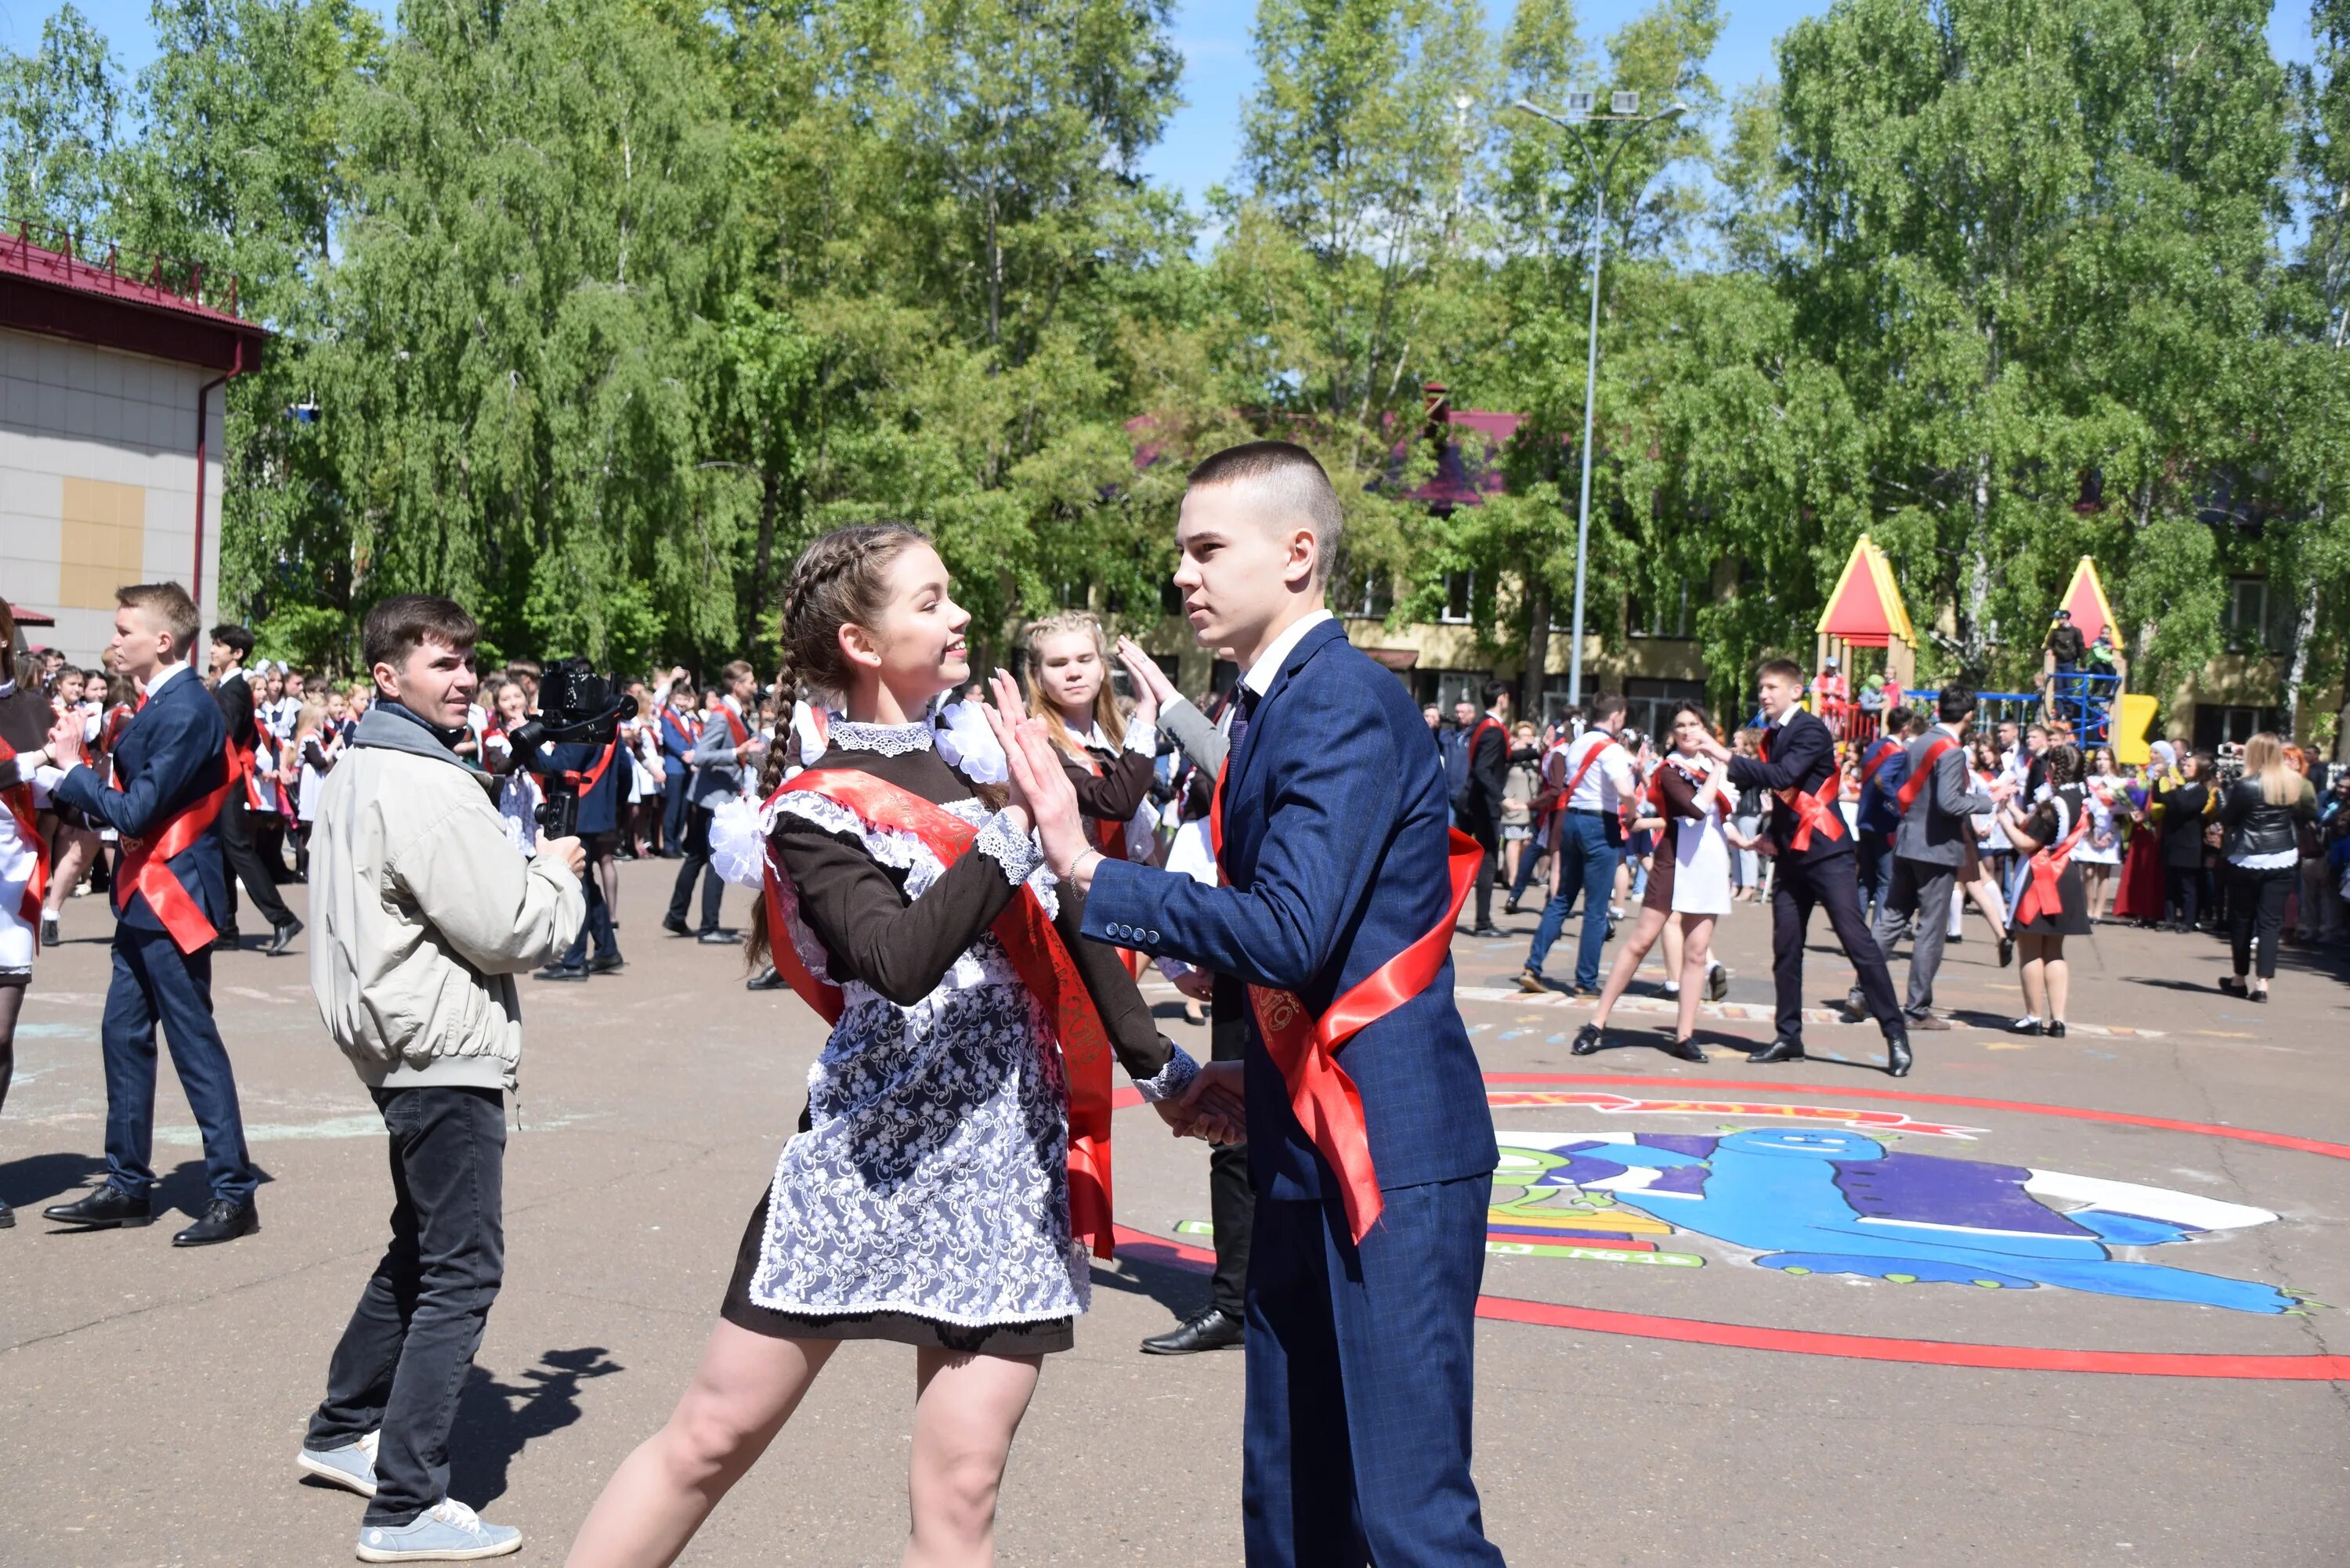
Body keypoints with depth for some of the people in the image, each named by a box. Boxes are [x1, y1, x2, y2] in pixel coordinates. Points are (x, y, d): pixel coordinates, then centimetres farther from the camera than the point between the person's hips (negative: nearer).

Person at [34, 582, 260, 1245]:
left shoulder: (186, 711, -19)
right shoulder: (163, 705, 11)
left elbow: (137, 812, -20)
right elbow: (137, 800, 11)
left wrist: (72, 767, -10)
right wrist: (71, 777, 2)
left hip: (174, 899, -10)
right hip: (147, 898, 10)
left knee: (194, 1042, -4)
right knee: (124, 1035, 14)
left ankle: (234, 1194, 4)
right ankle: (129, 1186, 24)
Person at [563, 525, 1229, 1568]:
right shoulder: (818, 814, -8)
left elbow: (1071, 923, 17)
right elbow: (903, 960, -25)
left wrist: (1162, 1071, 17)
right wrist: (1017, 824, -23)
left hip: (1010, 1164, 4)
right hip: (871, 1159, -4)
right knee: (712, 1436, 4)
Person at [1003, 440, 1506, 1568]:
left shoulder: (1345, 702, -16)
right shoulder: (1269, 706, 13)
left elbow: (1289, 934, -25)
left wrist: (1087, 869, -24)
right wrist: (1247, 1077, 10)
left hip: (1390, 1146, -9)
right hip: (1302, 1147, 10)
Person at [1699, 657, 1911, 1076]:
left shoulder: (1811, 731, -11)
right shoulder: (1772, 737, 13)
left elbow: (1783, 776, -25)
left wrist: (1728, 759, -22)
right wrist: (1773, 835, 6)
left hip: (1826, 852, -8)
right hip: (1792, 854, 8)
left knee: (1857, 940, -9)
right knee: (1786, 947, 8)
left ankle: (1896, 1037, -6)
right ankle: (1789, 1037, 16)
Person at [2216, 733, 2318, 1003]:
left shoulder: (2245, 786, -14)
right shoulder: (2295, 784, 0)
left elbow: (2226, 820, -5)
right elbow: (2307, 817, 9)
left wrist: (2225, 790, 5)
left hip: (2247, 860, -3)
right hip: (2284, 860, 3)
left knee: (2241, 920, 11)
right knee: (2271, 921, 3)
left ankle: (2240, 979, 21)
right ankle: (2263, 983, -4)